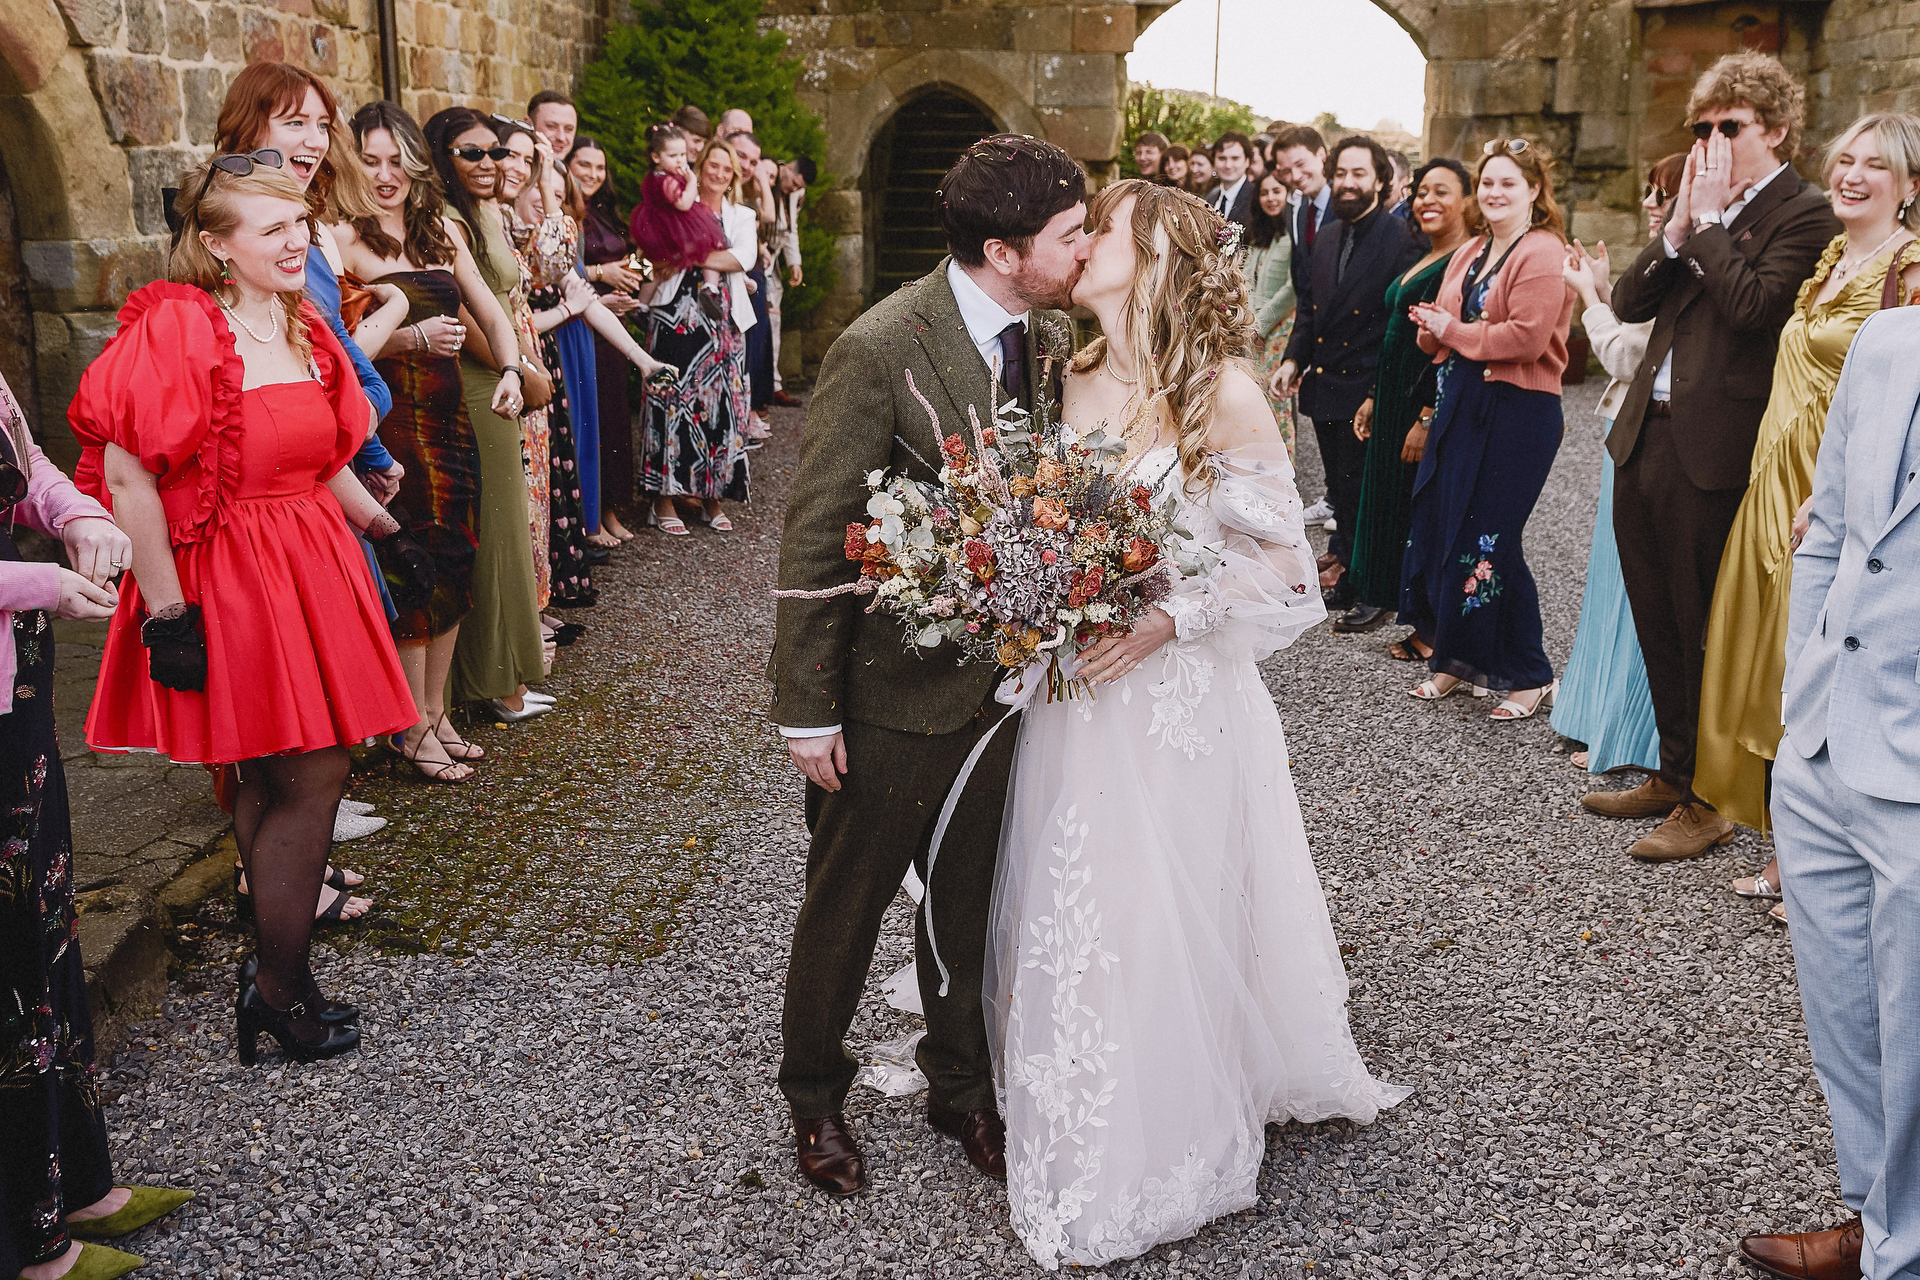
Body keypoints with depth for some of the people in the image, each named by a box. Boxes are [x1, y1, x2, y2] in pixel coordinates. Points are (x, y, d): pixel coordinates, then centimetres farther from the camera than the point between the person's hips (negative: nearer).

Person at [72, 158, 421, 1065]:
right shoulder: (174, 330, -18)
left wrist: (385, 529, 21)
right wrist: (166, 611, -20)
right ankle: (278, 989, 12)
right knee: (309, 773, -3)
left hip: (310, 564, 8)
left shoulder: (299, 326, 9)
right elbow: (125, 475, -19)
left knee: (276, 776, 16)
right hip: (230, 581, -8)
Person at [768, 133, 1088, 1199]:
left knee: (971, 901, 21)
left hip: (1003, 679, 6)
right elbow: (814, 540, -18)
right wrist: (807, 709, -15)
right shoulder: (880, 349, -21)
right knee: (846, 904, 15)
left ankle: (960, 1087, 43)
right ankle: (813, 1093, 39)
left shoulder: (1053, 339, -1)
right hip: (894, 689, -5)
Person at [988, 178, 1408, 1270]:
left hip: (1178, 698, -5)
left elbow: (1281, 559, -9)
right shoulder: (1078, 379, 5)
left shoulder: (1222, 392, -12)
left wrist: (1167, 620, -20)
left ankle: (1166, 1161, 25)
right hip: (1073, 690, 6)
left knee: (1163, 923, 4)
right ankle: (1082, 1144, 33)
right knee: (1069, 919, 12)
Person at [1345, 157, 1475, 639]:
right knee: (1386, 498, 16)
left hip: (1430, 403, -9)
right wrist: (1374, 397, 17)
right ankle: (1379, 596, 29)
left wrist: (1427, 418, -23)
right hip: (1394, 398, 9)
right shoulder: (1420, 262, 14)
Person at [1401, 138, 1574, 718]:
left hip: (1518, 412, -8)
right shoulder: (1469, 253, 16)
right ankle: (1455, 659, 23)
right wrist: (1433, 328, -4)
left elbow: (1525, 337, -22)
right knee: (1437, 527, 8)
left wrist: (1452, 329, -12)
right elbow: (1442, 333, 20)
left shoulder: (1543, 254, -11)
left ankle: (1529, 676, 10)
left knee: (1488, 541, -6)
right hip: (1463, 403, 8)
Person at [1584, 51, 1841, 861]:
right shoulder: (1699, 207, 15)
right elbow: (1628, 301, 9)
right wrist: (1678, 228, -4)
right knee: (1657, 623, 16)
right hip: (1645, 436, 8)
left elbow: (1755, 305, -21)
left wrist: (1707, 228, -12)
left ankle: (1708, 801, 16)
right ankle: (1672, 775, 31)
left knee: (1706, 633, 3)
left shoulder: (1804, 215, -7)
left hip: (1711, 451, -7)